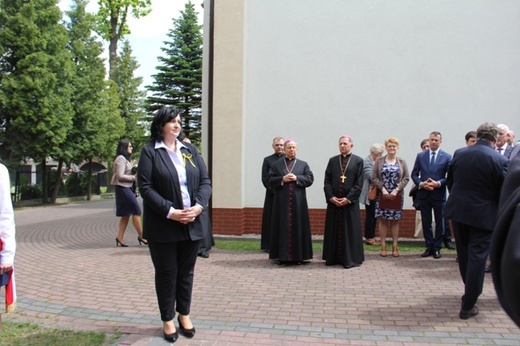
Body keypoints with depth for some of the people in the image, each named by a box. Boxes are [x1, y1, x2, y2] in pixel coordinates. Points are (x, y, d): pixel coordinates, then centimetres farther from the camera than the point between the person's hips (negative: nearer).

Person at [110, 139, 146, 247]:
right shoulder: (120, 159, -11)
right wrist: (134, 177, -11)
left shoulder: (125, 159, 20)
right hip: (123, 188, -10)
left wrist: (135, 173, 6)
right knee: (136, 211, -8)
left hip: (127, 188, 10)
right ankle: (141, 236, -3)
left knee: (126, 214, 9)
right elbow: (120, 176, -17)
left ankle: (120, 237, 11)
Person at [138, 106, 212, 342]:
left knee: (186, 272, 14)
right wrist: (170, 212, -19)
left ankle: (184, 314, 31)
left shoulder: (190, 150, 10)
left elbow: (205, 181, 7)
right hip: (163, 227, -4)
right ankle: (167, 320, 23)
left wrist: (199, 206, -11)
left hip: (192, 224, 4)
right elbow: (145, 187, -10)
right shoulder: (150, 152, -3)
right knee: (166, 274, 8)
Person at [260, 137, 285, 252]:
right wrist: (274, 190, -9)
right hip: (272, 195, 0)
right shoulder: (267, 160, 8)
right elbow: (264, 179, 2)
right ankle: (270, 245, 6)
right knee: (271, 220, 0)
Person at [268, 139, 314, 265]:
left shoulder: (303, 164, 11)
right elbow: (270, 179, 2)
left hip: (298, 201, 0)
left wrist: (296, 178, -12)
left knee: (298, 226, 0)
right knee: (283, 226, -1)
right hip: (282, 201, 0)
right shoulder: (276, 164, 10)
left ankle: (298, 255, 7)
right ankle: (283, 256, 4)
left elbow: (310, 178, 1)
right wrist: (282, 179, -12)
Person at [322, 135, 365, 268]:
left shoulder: (358, 161, 1)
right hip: (333, 201, 3)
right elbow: (327, 181, 6)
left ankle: (350, 259, 9)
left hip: (350, 201, -3)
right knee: (333, 230, 7)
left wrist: (348, 198, -13)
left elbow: (359, 183, -5)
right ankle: (333, 257, 16)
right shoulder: (332, 160, 9)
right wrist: (331, 197, -8)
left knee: (350, 230, 1)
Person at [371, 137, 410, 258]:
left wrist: (396, 190, -11)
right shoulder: (379, 161, 4)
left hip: (396, 196, 1)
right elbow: (374, 178, -1)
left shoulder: (402, 162, 7)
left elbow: (406, 178, 1)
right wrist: (383, 189, -11)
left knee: (395, 221, 5)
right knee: (383, 220, 2)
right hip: (382, 195, -1)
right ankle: (383, 246, 9)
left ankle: (395, 246, 12)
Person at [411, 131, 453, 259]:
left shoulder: (447, 157, -2)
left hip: (439, 194, -2)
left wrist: (438, 183, -18)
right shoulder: (420, 156, 5)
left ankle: (437, 247, 20)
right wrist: (421, 183, -12)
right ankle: (429, 247, 20)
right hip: (423, 194, 2)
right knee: (426, 223, 9)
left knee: (439, 222, 8)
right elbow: (414, 174, 5)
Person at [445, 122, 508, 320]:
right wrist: (499, 214, 9)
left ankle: (470, 292, 40)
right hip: (483, 215, -4)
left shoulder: (459, 154, -2)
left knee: (464, 255, 21)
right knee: (477, 258, 3)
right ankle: (468, 306, 6)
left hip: (458, 211, 5)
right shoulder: (500, 161, -15)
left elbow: (449, 181, 7)